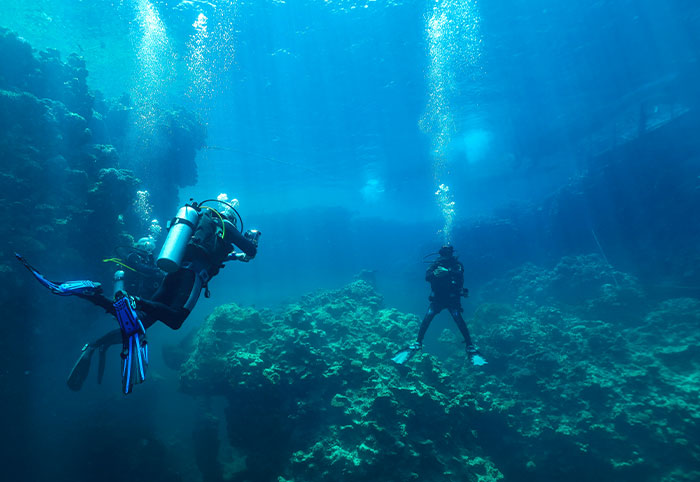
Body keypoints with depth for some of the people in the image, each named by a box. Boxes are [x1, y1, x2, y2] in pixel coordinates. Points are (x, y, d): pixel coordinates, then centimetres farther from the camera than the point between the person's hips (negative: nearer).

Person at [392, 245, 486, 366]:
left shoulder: (457, 264, -4)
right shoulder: (436, 263, 1)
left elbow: (460, 276, -22)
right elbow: (427, 277, -10)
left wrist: (447, 271, -36)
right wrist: (435, 273, -30)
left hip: (453, 299, -2)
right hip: (438, 298, 2)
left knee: (459, 320, -20)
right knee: (427, 319, -14)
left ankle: (471, 348, -11)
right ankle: (417, 344, -3)